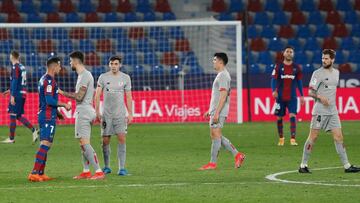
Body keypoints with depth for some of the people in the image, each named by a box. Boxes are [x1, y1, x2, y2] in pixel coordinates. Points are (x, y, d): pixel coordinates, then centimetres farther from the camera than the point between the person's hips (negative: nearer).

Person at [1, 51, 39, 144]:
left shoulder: (15, 67, -12)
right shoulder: (22, 67, 15)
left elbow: (15, 82, -18)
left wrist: (12, 95, -20)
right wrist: (10, 90, 29)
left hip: (17, 94, -8)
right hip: (23, 94, 8)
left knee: (13, 115, -2)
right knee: (19, 116, 13)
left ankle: (11, 138, 2)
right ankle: (34, 130, 1)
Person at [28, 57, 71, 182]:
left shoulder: (44, 79, 17)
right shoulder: (49, 80, -15)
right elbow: (49, 100, -22)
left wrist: (57, 112, 28)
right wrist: (64, 105, -11)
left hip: (44, 115, 11)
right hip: (48, 117, -11)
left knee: (45, 145, 12)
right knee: (45, 144, -15)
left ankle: (40, 173, 14)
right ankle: (34, 173, -21)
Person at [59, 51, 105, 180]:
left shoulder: (84, 75, -15)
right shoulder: (84, 74, 17)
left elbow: (79, 97, -20)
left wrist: (62, 93, -14)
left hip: (83, 111, -10)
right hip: (86, 110, 10)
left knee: (85, 143, -12)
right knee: (83, 143, 14)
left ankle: (98, 172, -17)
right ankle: (86, 171, 17)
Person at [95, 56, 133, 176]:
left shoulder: (125, 78, 4)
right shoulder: (103, 77, 3)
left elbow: (129, 97, 7)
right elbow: (97, 95, 2)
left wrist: (130, 114, 1)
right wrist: (97, 112, -5)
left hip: (120, 114, 0)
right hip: (106, 114, 0)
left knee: (122, 139, -11)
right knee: (105, 140, 2)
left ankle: (122, 168, -9)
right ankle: (107, 167, 16)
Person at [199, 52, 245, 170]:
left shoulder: (223, 75, -13)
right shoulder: (221, 75, 20)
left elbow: (223, 96, -20)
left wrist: (216, 112, -24)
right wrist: (210, 111, 25)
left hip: (219, 112, -10)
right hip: (215, 111, 10)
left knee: (215, 135, -7)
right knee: (215, 135, 11)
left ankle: (212, 163, -4)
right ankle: (237, 155, 12)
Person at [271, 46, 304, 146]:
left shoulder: (296, 68, 6)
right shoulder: (278, 67, 1)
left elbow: (299, 82, 13)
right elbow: (274, 79, -5)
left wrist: (302, 95, 10)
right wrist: (274, 90, -23)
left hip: (292, 97, 0)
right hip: (280, 97, 0)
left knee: (292, 116, -15)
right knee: (279, 118, 5)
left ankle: (293, 139, -19)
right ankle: (281, 138, 22)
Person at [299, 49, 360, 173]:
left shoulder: (336, 72, 14)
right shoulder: (317, 73, -6)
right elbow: (310, 92, -8)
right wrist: (320, 97, -24)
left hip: (332, 111, 6)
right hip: (319, 111, -6)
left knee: (338, 137, 2)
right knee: (313, 137, -4)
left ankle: (347, 166, 2)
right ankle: (303, 165, 3)